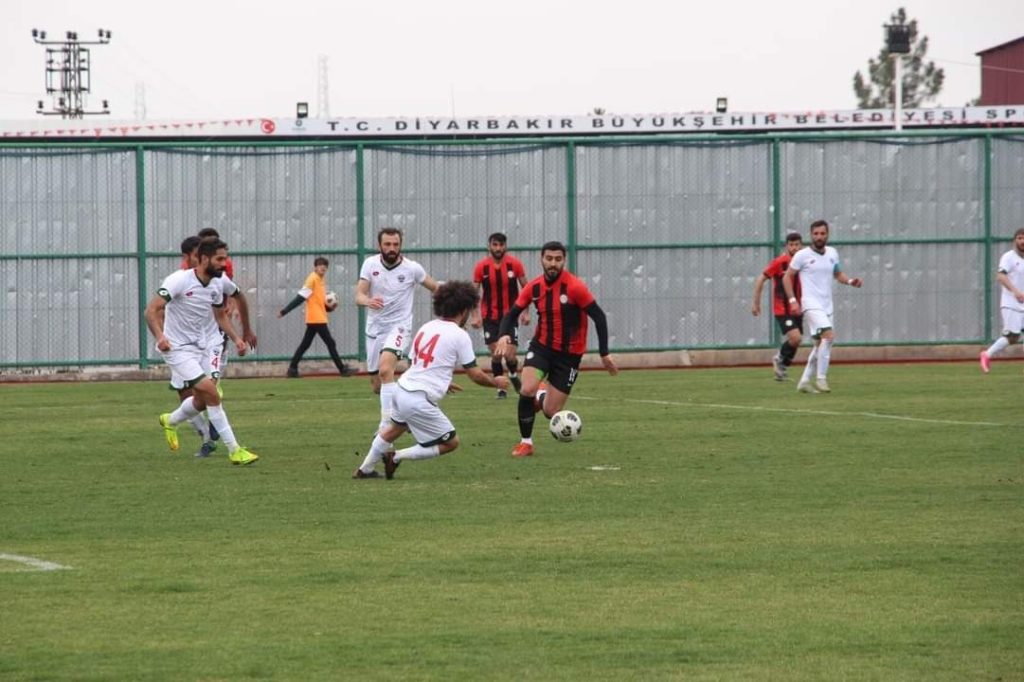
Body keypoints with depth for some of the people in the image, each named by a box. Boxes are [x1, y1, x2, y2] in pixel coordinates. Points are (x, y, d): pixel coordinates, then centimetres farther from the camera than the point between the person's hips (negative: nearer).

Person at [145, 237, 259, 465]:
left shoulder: (219, 283, 1)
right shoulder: (180, 280, -19)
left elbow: (220, 316, 17)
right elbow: (152, 311, -23)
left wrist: (236, 339, 2)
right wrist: (160, 336, -39)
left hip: (203, 346, 7)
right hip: (179, 348, -7)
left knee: (202, 401, 7)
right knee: (210, 390, -19)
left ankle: (170, 421, 40)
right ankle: (234, 450, -14)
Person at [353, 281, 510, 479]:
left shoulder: (426, 328, 12)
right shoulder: (459, 335, -9)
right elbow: (475, 375, -5)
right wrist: (496, 382, 16)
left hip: (402, 389, 8)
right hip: (419, 402, -8)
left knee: (393, 429, 35)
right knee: (451, 443, 4)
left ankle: (365, 469, 46)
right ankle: (397, 457, 3)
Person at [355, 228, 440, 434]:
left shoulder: (412, 268, -9)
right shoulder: (370, 264, -4)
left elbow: (435, 288, 6)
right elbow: (359, 296, -13)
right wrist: (368, 301, -35)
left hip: (399, 326, -4)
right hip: (375, 328, 4)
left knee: (385, 369, -30)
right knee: (377, 385, 10)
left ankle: (386, 424, -31)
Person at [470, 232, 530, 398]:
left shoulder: (515, 264, -7)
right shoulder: (481, 267, -7)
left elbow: (525, 288, 2)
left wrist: (526, 312, -2)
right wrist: (475, 315, -8)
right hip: (490, 316, 0)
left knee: (510, 355, -5)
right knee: (495, 354, -5)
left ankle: (513, 375, 28)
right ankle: (500, 387, 12)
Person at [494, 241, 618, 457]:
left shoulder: (574, 287, -19)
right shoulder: (533, 287, -6)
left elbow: (598, 316, -13)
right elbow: (512, 314, 2)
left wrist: (604, 353, -14)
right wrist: (504, 336, -20)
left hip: (569, 354, -2)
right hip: (541, 346, 2)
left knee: (550, 412, -1)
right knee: (527, 390, -24)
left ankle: (542, 395, 38)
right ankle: (525, 443, -3)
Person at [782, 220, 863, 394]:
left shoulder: (832, 253, 9)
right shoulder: (802, 255, -7)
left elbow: (838, 274, 21)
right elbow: (787, 277, -1)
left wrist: (850, 281, 0)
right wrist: (792, 300, -10)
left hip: (827, 306, 7)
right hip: (811, 304, -7)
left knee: (821, 344, 11)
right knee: (829, 336, -24)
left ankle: (805, 381, 23)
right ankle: (821, 378, -18)